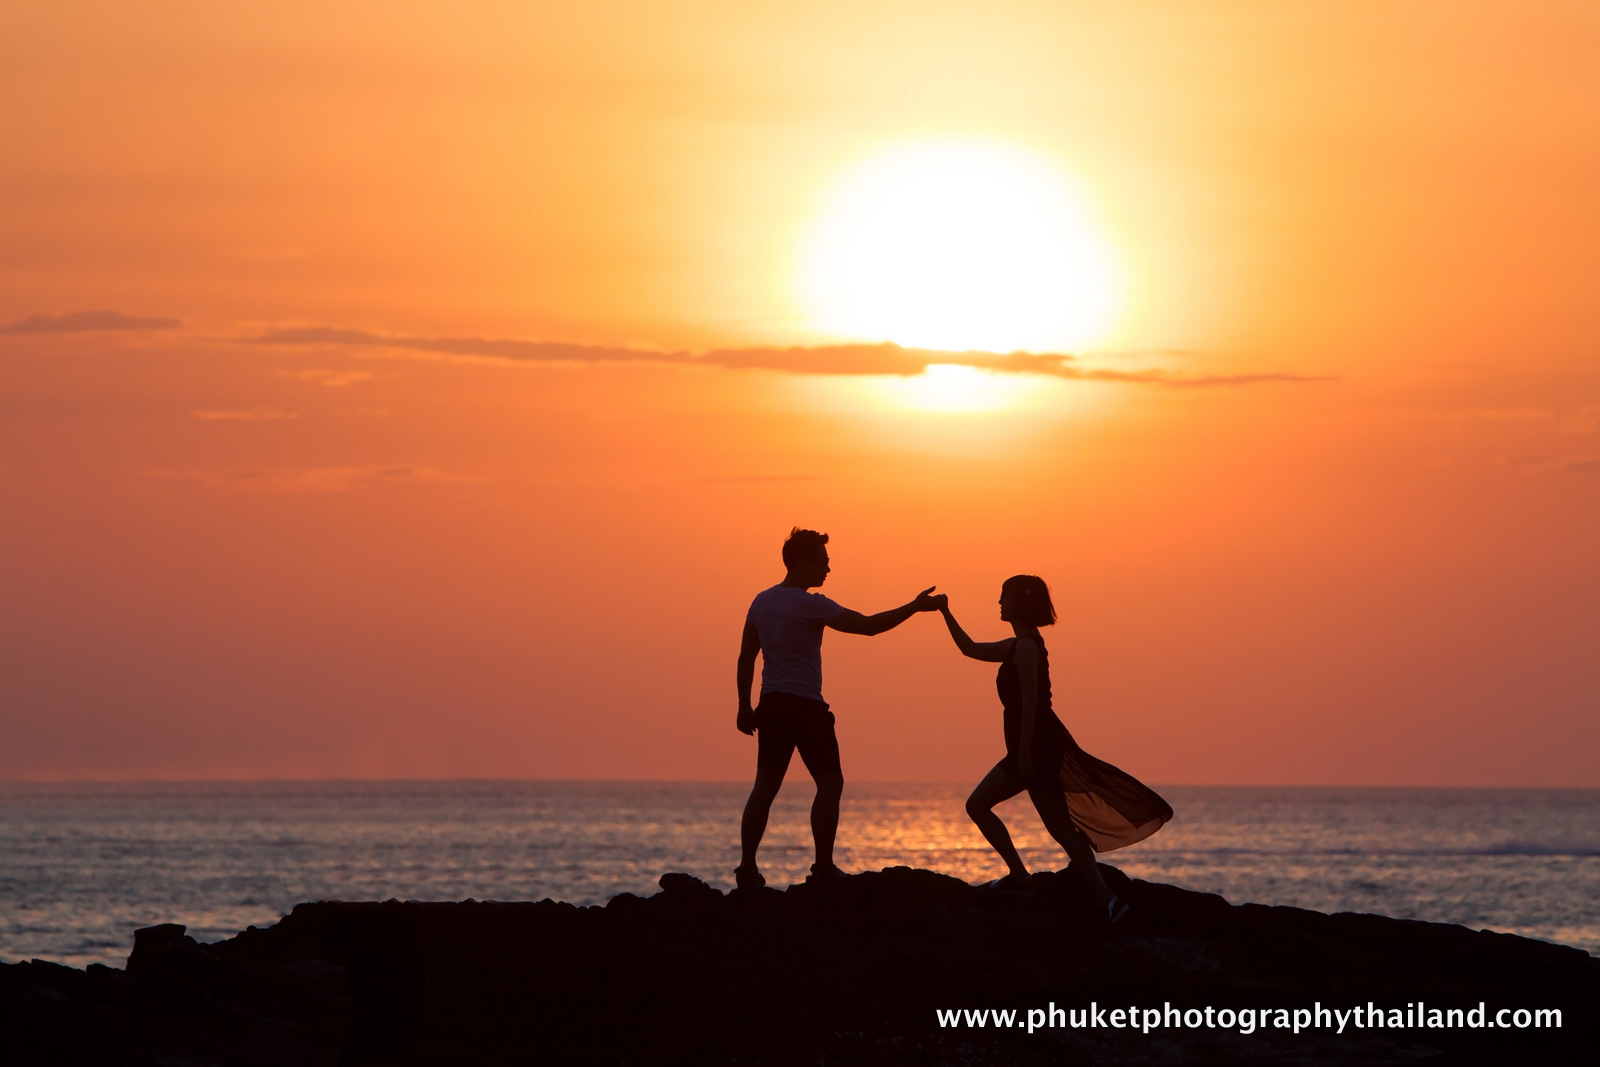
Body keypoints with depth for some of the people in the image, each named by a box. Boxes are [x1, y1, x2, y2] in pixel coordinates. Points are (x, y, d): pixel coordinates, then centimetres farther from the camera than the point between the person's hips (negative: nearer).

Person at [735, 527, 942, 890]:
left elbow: (745, 658, 13)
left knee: (765, 787, 7)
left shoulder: (761, 602, 9)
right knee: (830, 782, 1)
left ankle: (747, 867, 2)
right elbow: (868, 625, -14)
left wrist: (744, 706, 19)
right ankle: (823, 867, -4)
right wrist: (913, 607, -6)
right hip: (806, 706, -7)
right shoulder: (810, 605, -12)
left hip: (771, 705, 7)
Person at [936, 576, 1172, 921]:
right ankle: (1018, 875, 13)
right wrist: (946, 614, 21)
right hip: (1034, 748, 10)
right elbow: (970, 649, 29)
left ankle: (1104, 900, -16)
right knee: (977, 805, 14)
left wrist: (1024, 753, -25)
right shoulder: (1018, 646, 17)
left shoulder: (1026, 647, -14)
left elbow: (1030, 701, -21)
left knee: (1060, 829, -12)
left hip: (1038, 747, -10)